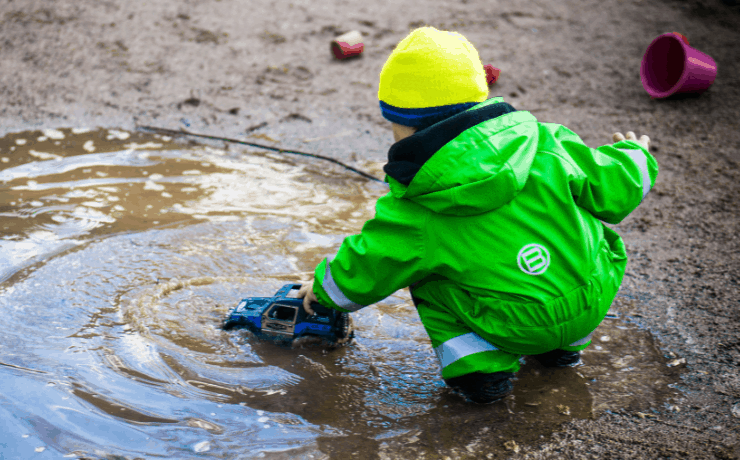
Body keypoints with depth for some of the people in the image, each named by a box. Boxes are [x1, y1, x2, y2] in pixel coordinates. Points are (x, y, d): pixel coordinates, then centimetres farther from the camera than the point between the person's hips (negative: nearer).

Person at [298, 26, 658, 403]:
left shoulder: (414, 211, -10)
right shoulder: (545, 144, -7)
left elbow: (362, 274, 2)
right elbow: (611, 190, 1)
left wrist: (322, 286, 24)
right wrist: (634, 157, 25)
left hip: (517, 329, -3)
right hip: (593, 304, 4)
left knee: (424, 273, 14)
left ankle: (478, 364, 2)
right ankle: (563, 346, 31)